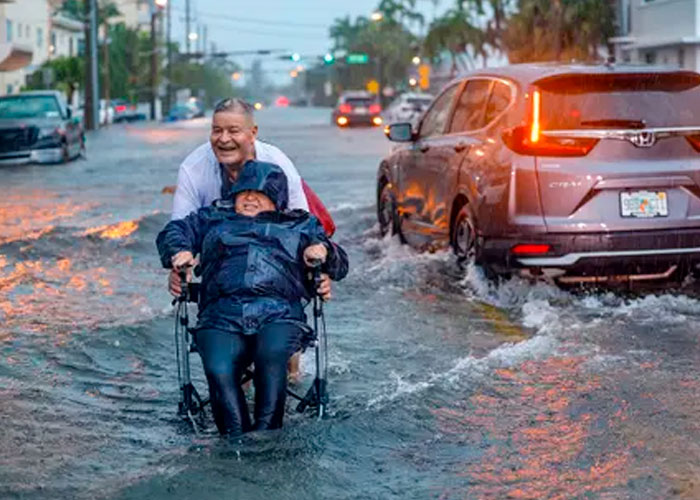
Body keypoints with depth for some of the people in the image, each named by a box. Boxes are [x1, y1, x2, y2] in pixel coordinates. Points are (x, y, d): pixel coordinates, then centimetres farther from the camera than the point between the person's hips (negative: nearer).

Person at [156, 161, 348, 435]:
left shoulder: (300, 225, 31)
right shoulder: (214, 218, 34)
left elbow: (340, 265, 27)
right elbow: (173, 231, 30)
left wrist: (323, 250, 3)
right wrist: (179, 251, 7)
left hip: (279, 314, -1)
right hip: (221, 318, 1)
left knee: (272, 354, -36)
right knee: (218, 370, -31)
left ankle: (266, 431, -35)